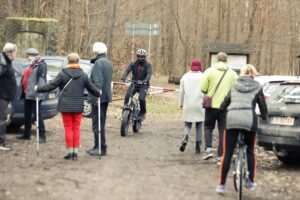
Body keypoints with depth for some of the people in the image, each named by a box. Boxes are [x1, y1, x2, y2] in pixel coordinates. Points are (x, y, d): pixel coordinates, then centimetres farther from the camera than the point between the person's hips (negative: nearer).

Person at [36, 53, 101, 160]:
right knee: (76, 128, 9)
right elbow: (91, 88, 8)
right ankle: (75, 152, 8)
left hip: (66, 106, -2)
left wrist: (38, 89, 4)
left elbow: (51, 85, -9)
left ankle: (70, 152, 3)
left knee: (68, 128, 5)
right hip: (78, 106, 2)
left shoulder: (63, 74, -8)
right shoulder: (83, 75, 0)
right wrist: (98, 93, 28)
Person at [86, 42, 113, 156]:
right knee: (100, 122, 16)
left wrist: (96, 96, -24)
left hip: (98, 98, -10)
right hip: (106, 97, 10)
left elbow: (98, 81, -22)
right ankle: (98, 146, 23)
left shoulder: (99, 63, -15)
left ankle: (101, 148, -6)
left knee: (98, 123, -6)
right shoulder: (108, 62, 16)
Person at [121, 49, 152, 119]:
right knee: (127, 96, -19)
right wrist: (123, 77, -31)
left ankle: (143, 112, 2)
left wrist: (146, 80, -37)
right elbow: (127, 70, -10)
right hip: (134, 83, 3)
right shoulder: (133, 64, 3)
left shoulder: (148, 65, -3)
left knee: (141, 98, -22)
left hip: (143, 85, -2)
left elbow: (149, 73, -17)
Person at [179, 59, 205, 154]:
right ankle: (197, 146, 5)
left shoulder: (185, 77, 7)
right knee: (199, 125, 7)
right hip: (199, 105, -1)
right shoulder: (203, 77, -2)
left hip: (188, 105, 2)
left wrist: (181, 103, 18)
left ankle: (185, 138, -19)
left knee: (187, 124, 9)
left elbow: (181, 91, 9)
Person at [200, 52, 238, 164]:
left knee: (208, 127, 18)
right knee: (223, 131, 6)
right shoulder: (233, 74, 1)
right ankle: (220, 157, 4)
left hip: (211, 105, -1)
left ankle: (208, 149, 0)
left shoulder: (209, 71, -5)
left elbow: (203, 89, -9)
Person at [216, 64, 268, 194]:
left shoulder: (234, 85, 19)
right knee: (250, 151, 19)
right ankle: (251, 182, 21)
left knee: (227, 153, 5)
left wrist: (221, 110, 49)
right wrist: (264, 116, 39)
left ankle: (221, 185, 5)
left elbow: (225, 102, 28)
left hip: (232, 119, 1)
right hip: (249, 120, -1)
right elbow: (262, 105, 18)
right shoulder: (257, 87, 12)